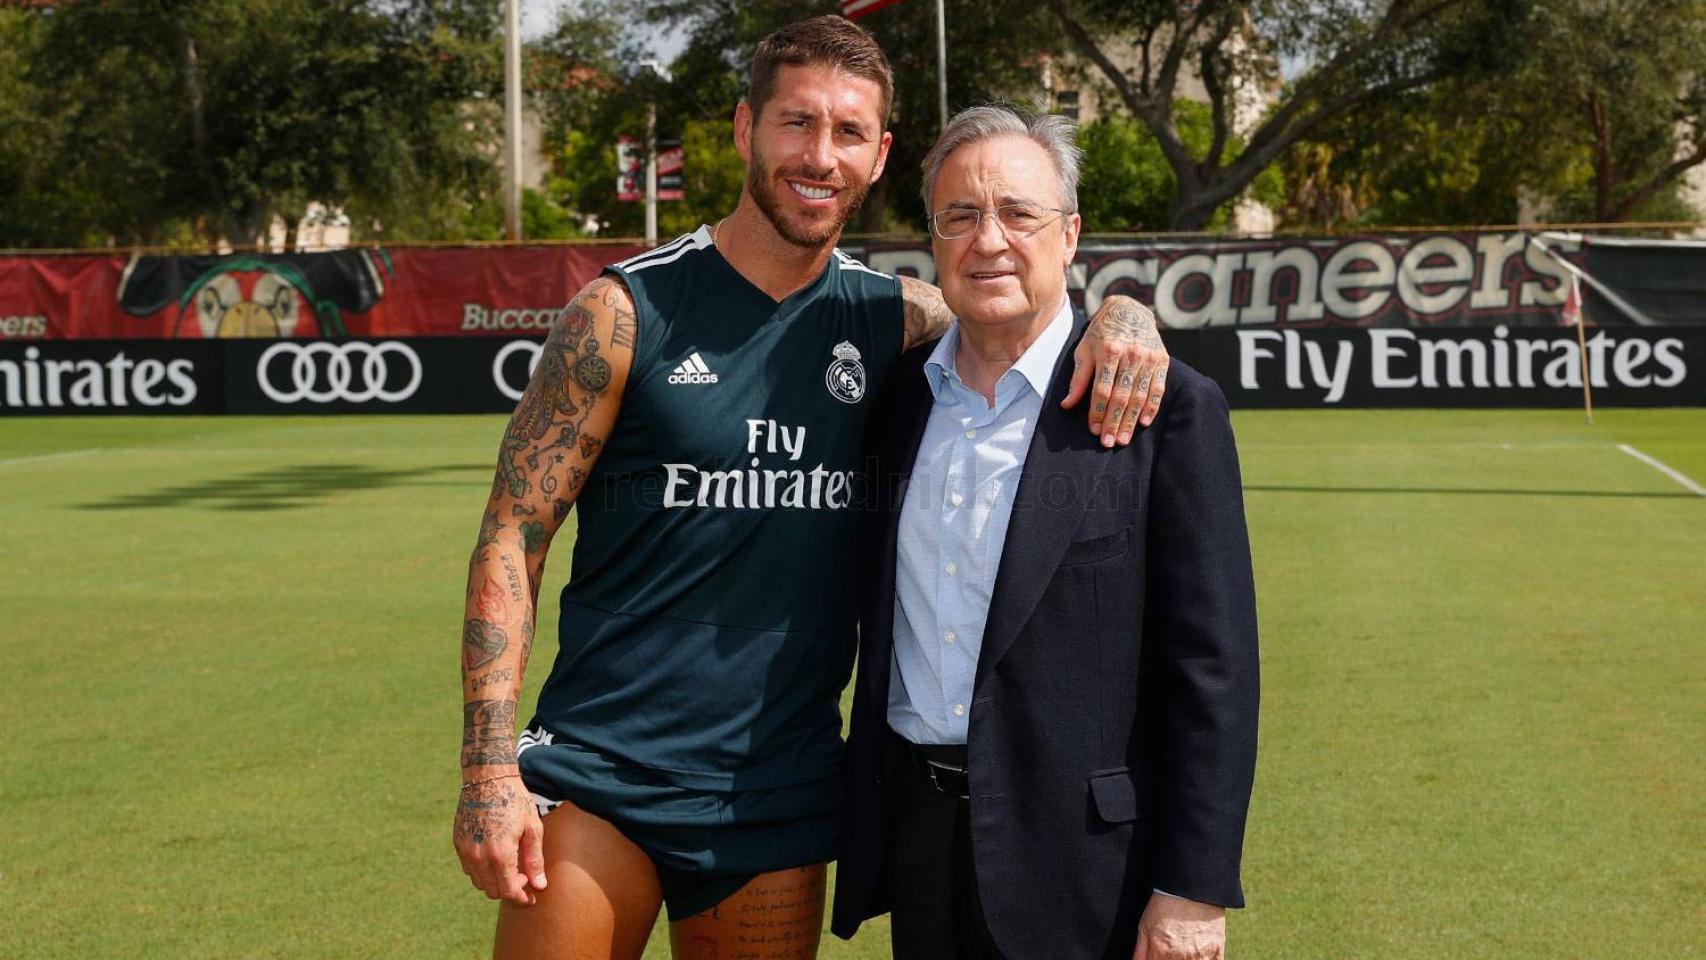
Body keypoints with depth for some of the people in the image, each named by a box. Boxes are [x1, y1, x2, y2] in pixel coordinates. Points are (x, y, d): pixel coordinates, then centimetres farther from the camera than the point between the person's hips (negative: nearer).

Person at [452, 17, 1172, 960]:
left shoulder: (894, 319, 3)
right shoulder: (629, 310, -7)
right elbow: (513, 537, -6)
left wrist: (1122, 313, -8)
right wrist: (489, 769, -15)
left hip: (780, 794, 3)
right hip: (602, 774, -3)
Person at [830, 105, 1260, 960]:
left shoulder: (1166, 408, -8)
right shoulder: (899, 394, 8)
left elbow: (1212, 670, -10)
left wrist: (1193, 889, -13)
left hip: (1080, 860, -5)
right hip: (916, 839, 5)